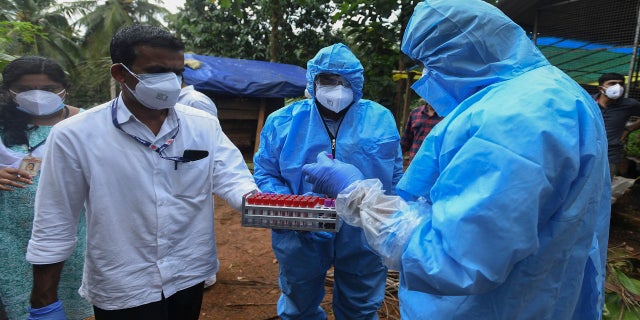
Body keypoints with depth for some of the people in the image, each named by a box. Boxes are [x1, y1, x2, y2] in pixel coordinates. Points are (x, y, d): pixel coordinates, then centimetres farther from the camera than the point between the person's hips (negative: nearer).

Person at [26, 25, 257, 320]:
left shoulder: (205, 125, -5)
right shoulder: (74, 136, -13)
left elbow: (231, 178, -11)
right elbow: (53, 228, -8)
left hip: (190, 277, 3)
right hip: (119, 291, -2)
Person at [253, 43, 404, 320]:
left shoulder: (381, 119, -2)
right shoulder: (283, 121, -5)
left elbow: (395, 178, 6)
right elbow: (265, 174, -1)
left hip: (364, 238, 1)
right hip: (300, 239, 0)